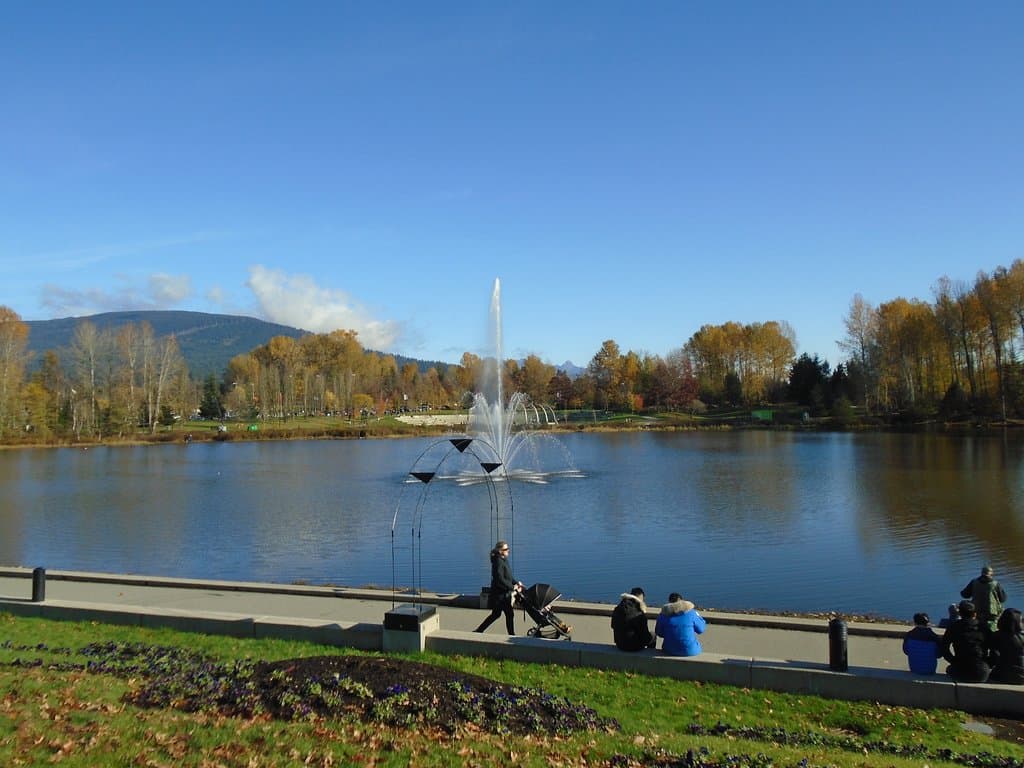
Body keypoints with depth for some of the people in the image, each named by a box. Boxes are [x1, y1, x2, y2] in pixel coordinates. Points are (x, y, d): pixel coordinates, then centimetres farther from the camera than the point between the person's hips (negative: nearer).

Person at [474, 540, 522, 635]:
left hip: (504, 593, 10)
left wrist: (516, 583, 2)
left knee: (495, 614, 15)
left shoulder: (504, 560, 11)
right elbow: (500, 579, -24)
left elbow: (509, 576, 17)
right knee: (510, 614, -2)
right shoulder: (498, 561, -18)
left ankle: (478, 631, 21)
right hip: (500, 593, -10)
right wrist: (512, 587, -22)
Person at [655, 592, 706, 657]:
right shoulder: (690, 612, -7)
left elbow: (659, 633, 9)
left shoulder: (663, 615, -4)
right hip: (690, 651, -1)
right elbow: (701, 630, 4)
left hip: (670, 651, 1)